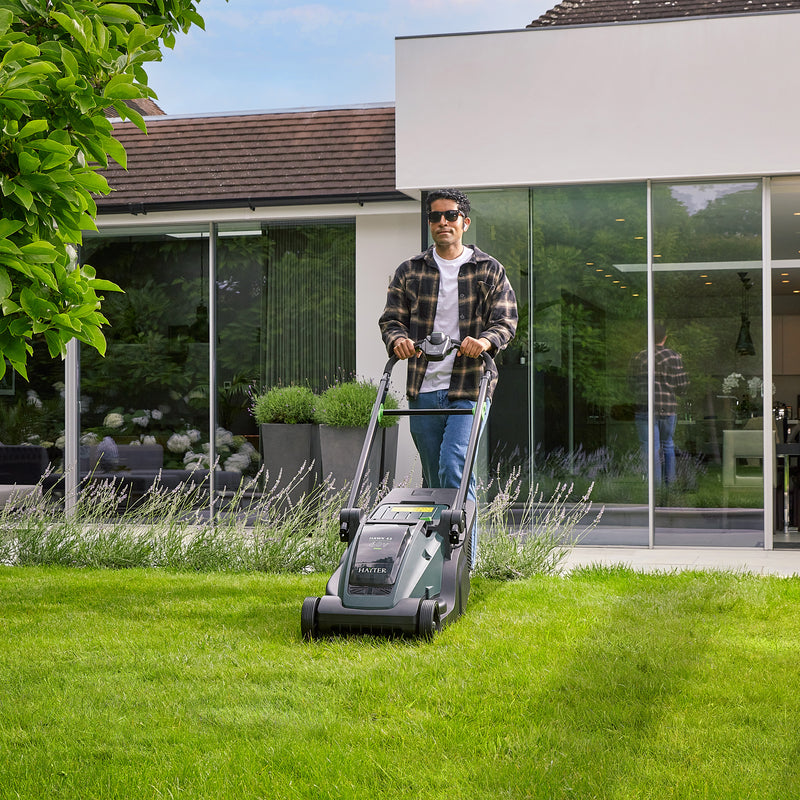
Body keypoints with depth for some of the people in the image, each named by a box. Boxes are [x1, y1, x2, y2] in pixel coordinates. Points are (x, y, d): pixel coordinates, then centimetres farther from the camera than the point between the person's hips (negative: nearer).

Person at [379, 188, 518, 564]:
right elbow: (391, 318, 8)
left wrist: (485, 340, -22)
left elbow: (506, 319, 1)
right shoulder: (409, 272, 12)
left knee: (455, 470, -18)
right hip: (423, 390, 3)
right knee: (433, 479, 9)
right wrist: (397, 338, -16)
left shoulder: (489, 270, 7)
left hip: (469, 389, -3)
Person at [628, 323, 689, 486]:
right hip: (669, 408, 2)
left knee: (650, 446, -1)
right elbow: (681, 386, 1)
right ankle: (670, 480, 23)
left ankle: (655, 481, -5)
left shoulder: (639, 357, -2)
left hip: (646, 407, -2)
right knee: (667, 443, 18)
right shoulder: (675, 357, 1)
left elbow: (633, 383, 6)